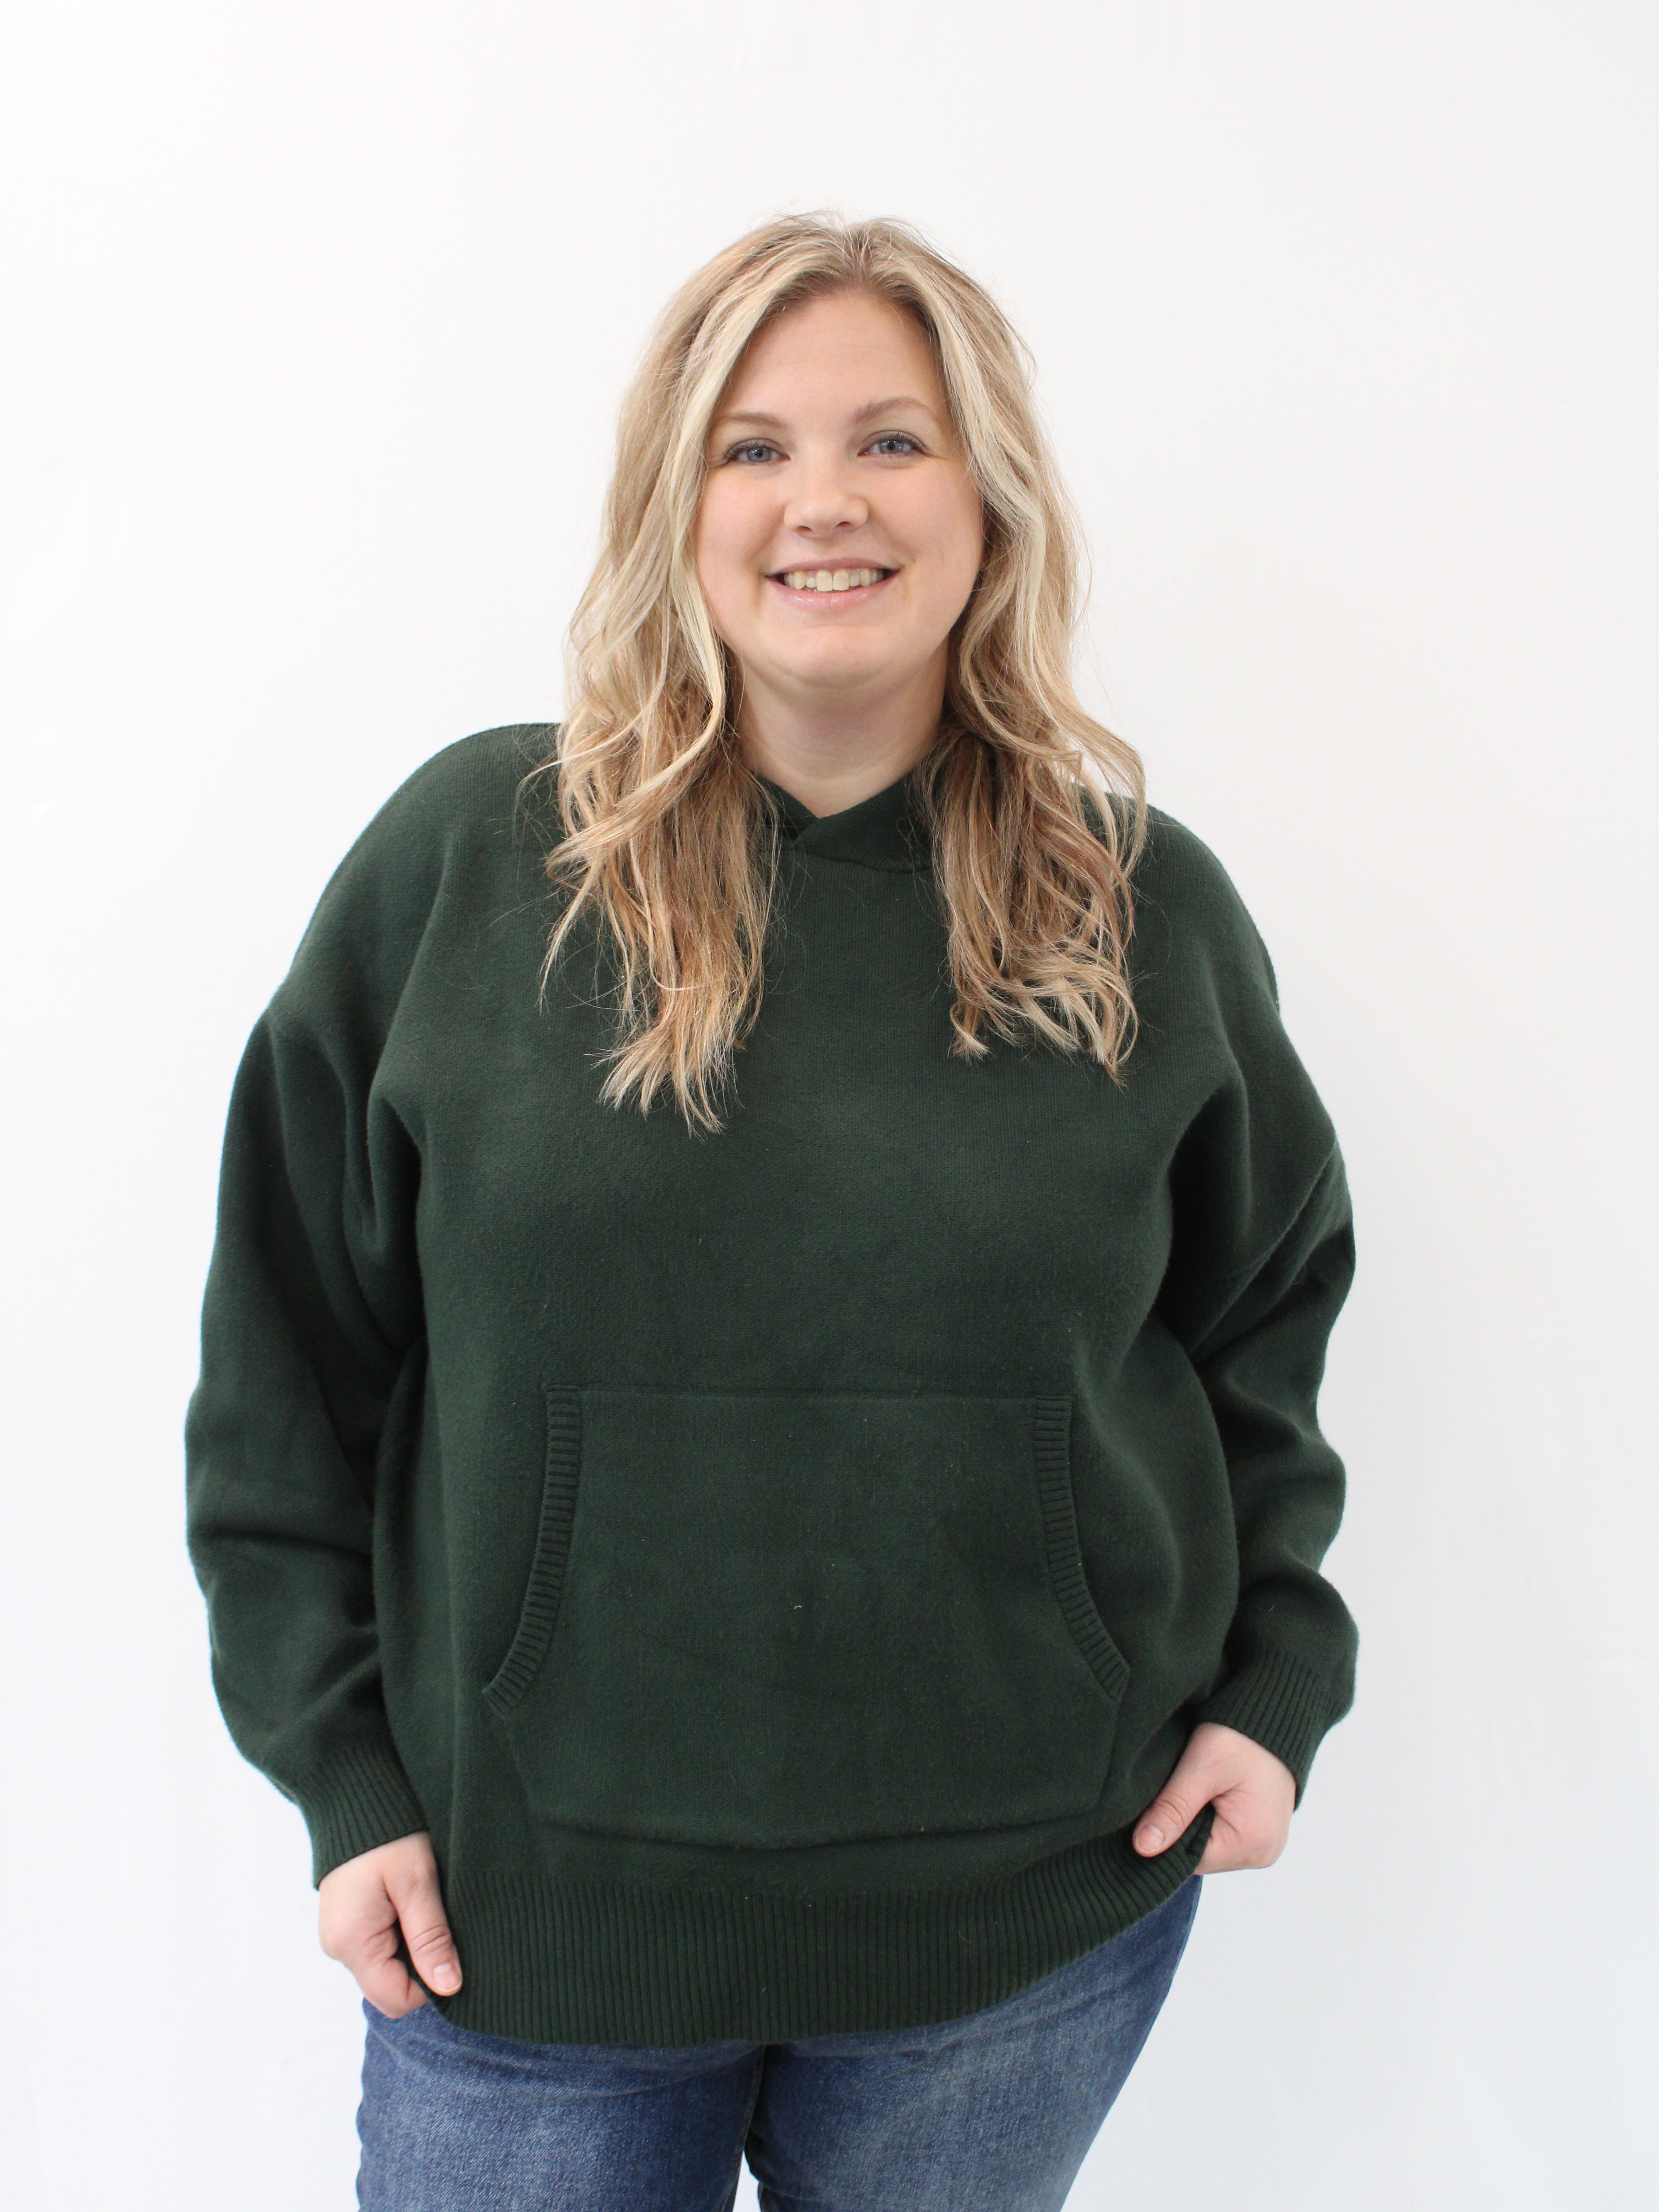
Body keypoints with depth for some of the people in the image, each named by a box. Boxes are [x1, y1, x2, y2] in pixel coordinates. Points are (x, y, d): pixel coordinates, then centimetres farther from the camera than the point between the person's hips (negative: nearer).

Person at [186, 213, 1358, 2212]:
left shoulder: (1148, 903, -1)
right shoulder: (466, 856, -7)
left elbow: (1260, 1313, 12)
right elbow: (292, 1352, -2)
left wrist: (1276, 1678, 5)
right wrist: (344, 1767, -2)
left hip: (1040, 1903, 2)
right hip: (530, 1909, -1)